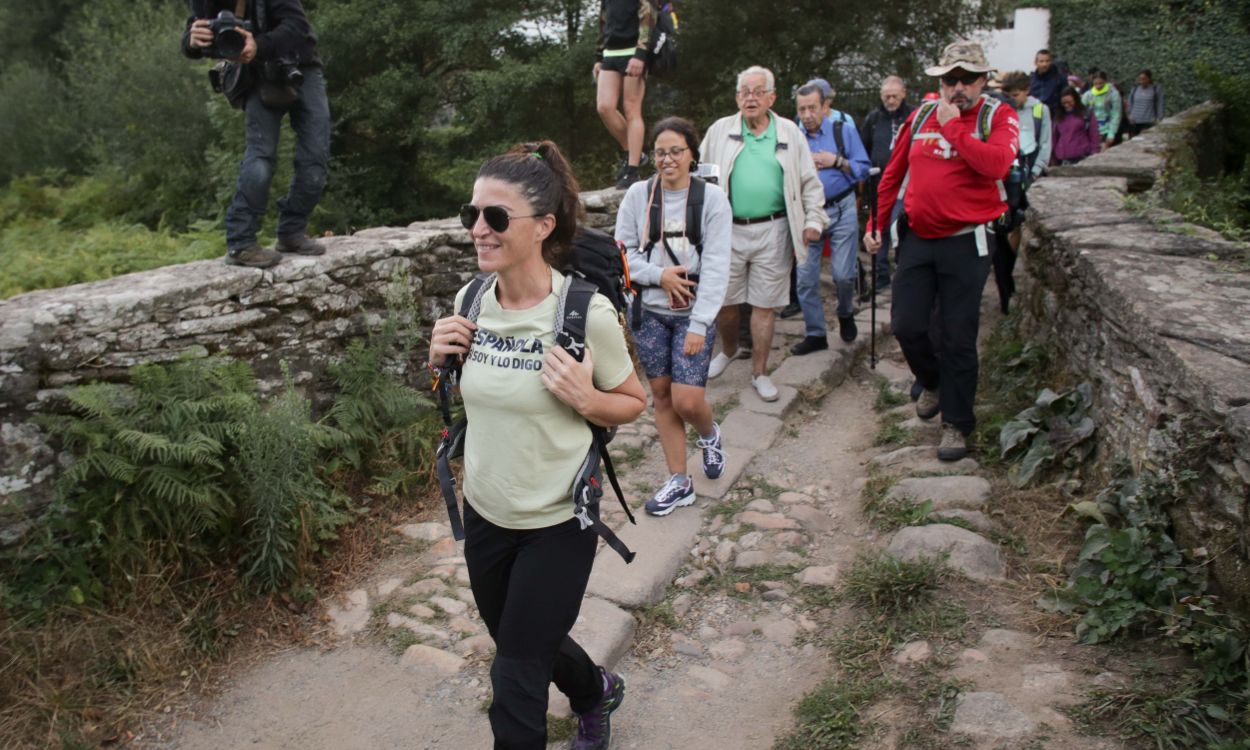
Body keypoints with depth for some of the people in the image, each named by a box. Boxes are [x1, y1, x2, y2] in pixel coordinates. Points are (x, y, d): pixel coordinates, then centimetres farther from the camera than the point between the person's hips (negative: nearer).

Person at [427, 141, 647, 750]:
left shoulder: (586, 312, -21)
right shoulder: (470, 301, -6)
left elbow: (633, 402, -7)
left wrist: (585, 399, -27)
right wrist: (439, 358, -9)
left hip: (557, 522, -6)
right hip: (484, 511, 6)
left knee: (515, 677, 5)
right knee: (521, 641, 27)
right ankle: (597, 691, 58)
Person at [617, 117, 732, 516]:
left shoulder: (712, 198, -7)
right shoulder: (638, 194, -2)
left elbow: (716, 266, -11)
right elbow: (622, 252, 1)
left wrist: (699, 326, -15)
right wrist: (659, 275, -15)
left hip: (693, 313, -2)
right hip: (648, 310, 3)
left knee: (687, 400, -10)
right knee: (661, 394, 8)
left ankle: (710, 435, 27)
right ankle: (679, 481, 21)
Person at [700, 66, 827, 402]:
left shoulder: (790, 133, 6)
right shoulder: (720, 130, 6)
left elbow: (809, 181, 10)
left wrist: (813, 219, 3)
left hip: (772, 231, 0)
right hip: (727, 229, 1)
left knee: (765, 304, 5)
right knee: (723, 300, 9)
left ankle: (759, 372, 18)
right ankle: (728, 349, 38)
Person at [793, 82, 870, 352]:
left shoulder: (843, 131, 0)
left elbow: (863, 169, -3)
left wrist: (836, 161, -14)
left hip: (841, 210, -2)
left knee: (843, 274, -3)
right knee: (806, 277, 2)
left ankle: (846, 314, 28)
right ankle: (815, 334, 16)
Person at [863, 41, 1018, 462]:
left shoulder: (998, 117, -4)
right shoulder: (921, 116, 7)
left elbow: (997, 164, -25)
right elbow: (893, 174, 14)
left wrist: (954, 126, -19)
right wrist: (876, 225, 11)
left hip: (965, 242, -4)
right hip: (917, 238, 4)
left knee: (959, 337, 2)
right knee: (906, 325, 4)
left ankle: (956, 424, 15)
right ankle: (932, 382, 35)